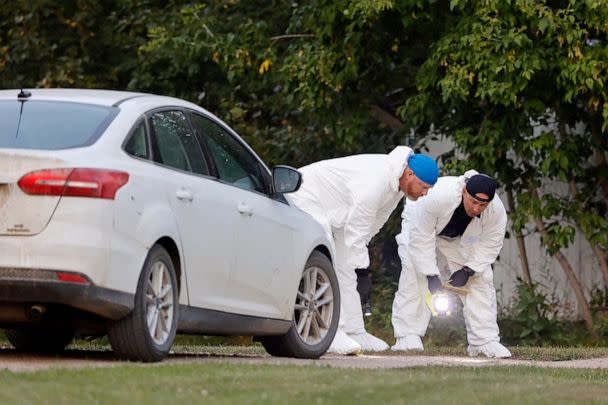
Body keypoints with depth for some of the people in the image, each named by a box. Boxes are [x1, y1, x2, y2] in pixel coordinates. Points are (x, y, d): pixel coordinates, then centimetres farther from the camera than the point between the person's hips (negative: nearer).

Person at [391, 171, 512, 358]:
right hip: (420, 226, -3)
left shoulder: (497, 211, -33)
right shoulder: (436, 197, -46)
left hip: (461, 238, 3)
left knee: (481, 278, -8)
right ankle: (408, 338, -21)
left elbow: (489, 245, -17)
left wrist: (468, 270, -26)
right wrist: (431, 275, -37)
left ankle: (485, 341, -3)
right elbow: (421, 238, -36)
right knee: (414, 275, -23)